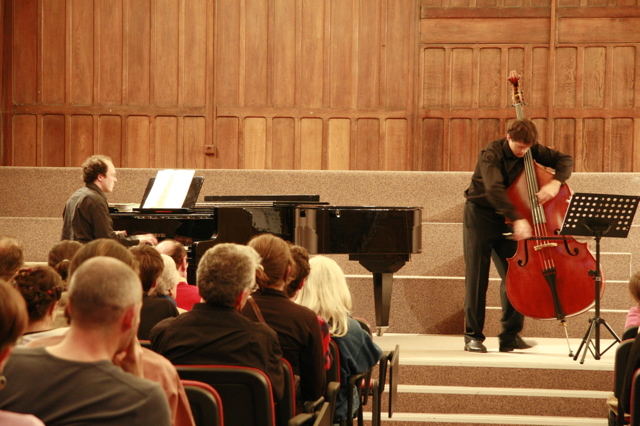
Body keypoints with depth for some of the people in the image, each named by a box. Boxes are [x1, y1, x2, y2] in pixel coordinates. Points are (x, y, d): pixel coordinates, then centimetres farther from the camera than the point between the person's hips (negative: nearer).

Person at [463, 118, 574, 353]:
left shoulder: (532, 151, -4)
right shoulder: (491, 154, -22)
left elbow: (565, 160, 1)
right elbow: (494, 190, -36)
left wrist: (556, 182, -21)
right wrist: (517, 219, -46)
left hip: (505, 219, 5)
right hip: (480, 216, -5)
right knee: (477, 277, -5)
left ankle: (510, 335, 3)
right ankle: (473, 336, 2)